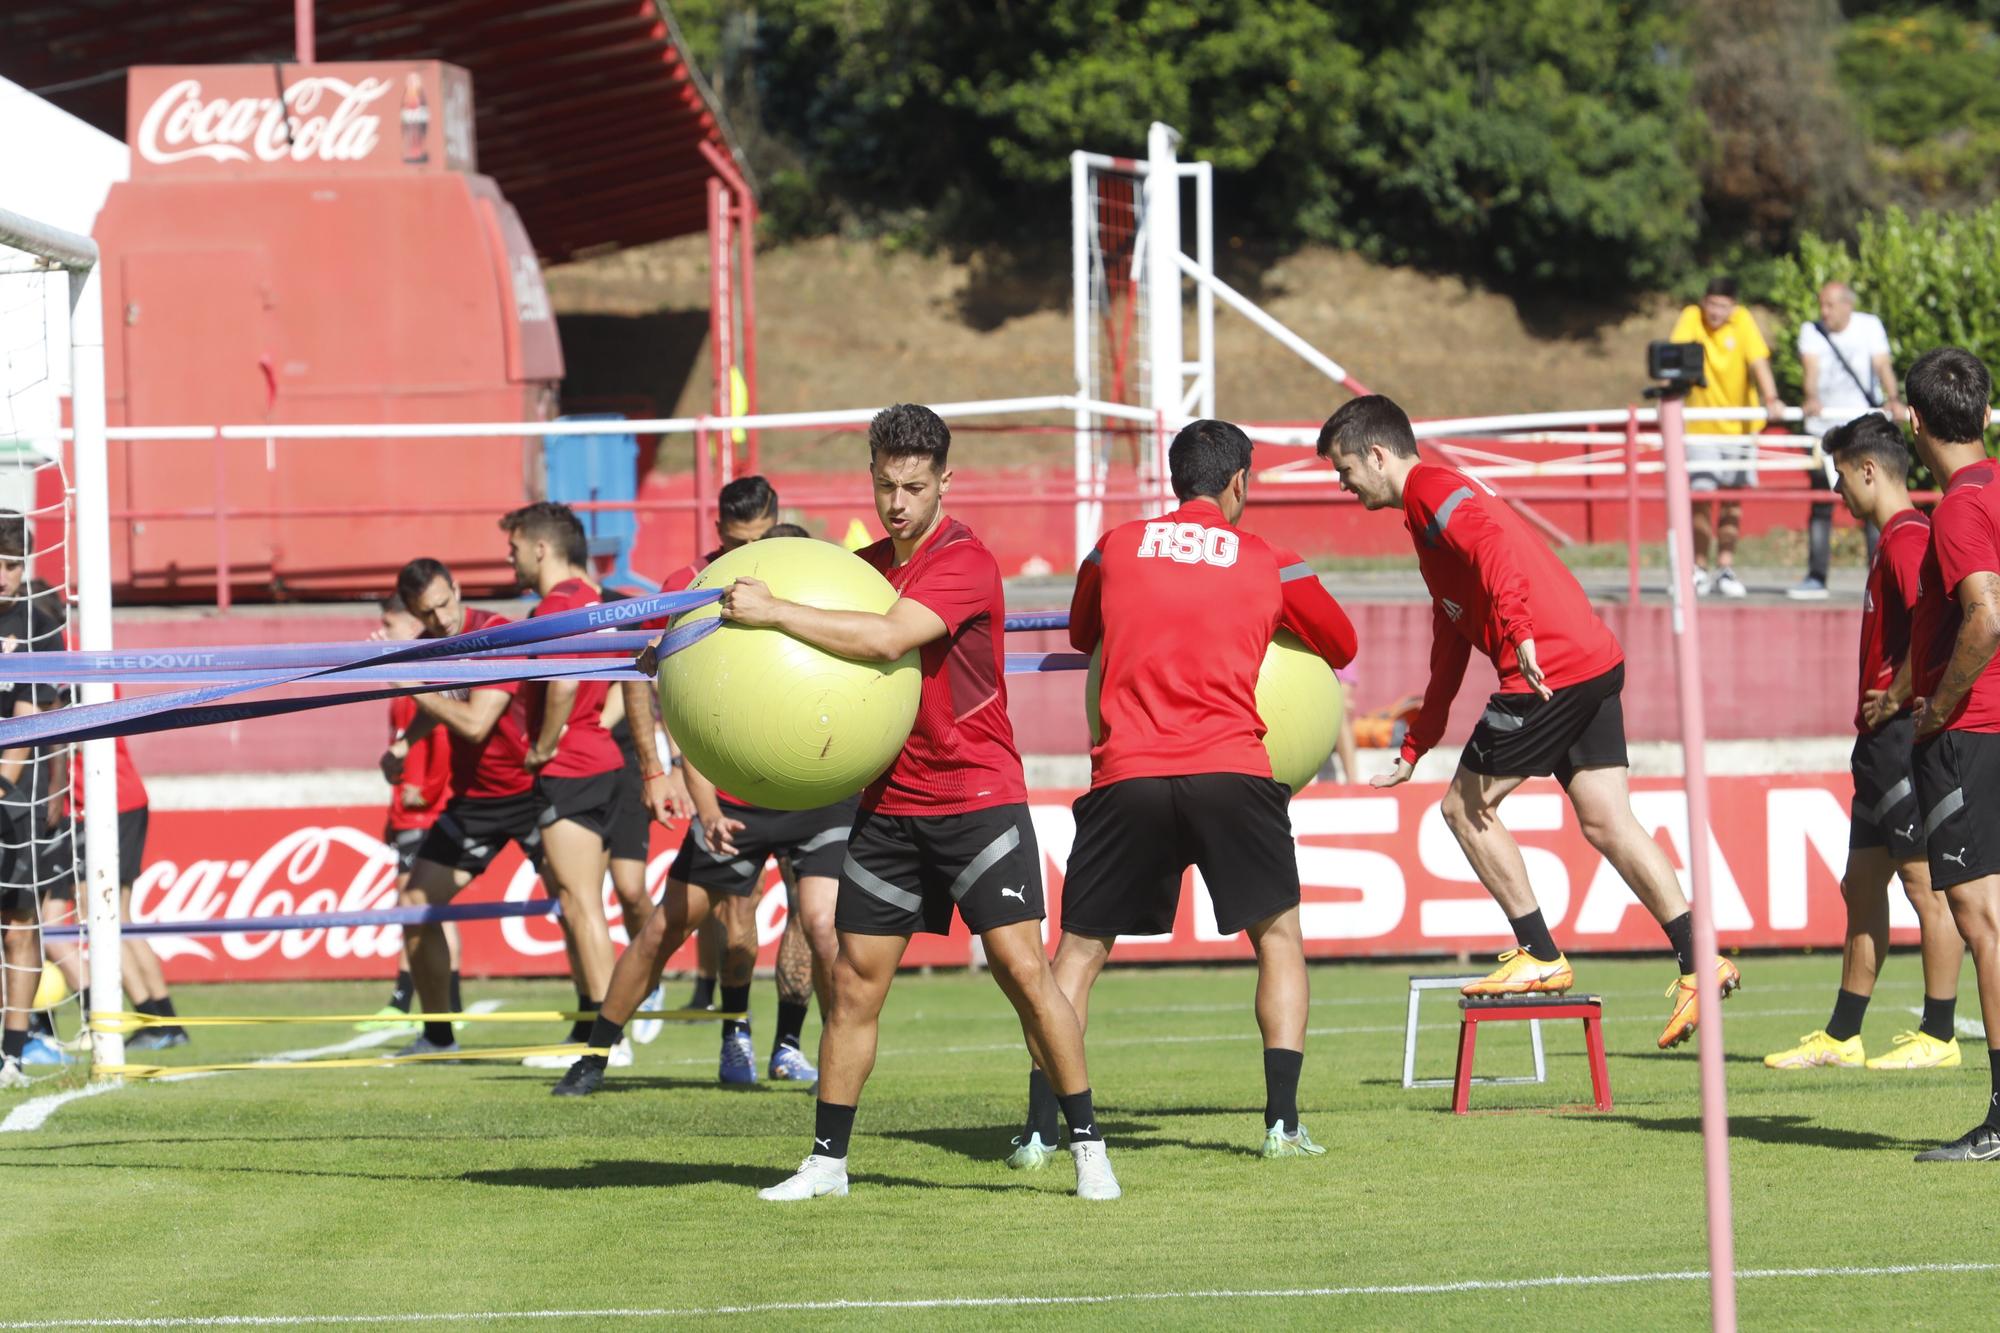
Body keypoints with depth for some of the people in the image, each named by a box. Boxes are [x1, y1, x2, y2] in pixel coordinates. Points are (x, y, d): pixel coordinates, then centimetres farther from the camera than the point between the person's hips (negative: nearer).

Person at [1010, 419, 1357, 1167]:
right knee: (1278, 934, 16)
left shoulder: (1115, 549, 11)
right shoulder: (1271, 565, 9)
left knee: (1079, 950, 11)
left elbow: (1082, 637, 30)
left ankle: (1039, 1131, 3)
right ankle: (1283, 1121, 6)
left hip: (1125, 775, 1)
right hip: (1230, 771, -1)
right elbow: (1341, 648, 25)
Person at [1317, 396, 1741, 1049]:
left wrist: (1519, 631, -40)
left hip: (1549, 670, -10)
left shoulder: (1434, 490, -3)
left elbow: (1492, 546, -26)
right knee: (1606, 823, 6)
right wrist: (1412, 751, 34)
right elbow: (1449, 647, 33)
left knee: (1466, 807, 1)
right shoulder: (1432, 508, 28)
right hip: (1596, 661, 10)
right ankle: (1698, 962, -1)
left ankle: (1541, 957, 3)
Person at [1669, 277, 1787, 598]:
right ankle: (1700, 569, 3)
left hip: (1738, 424, 1)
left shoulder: (1742, 321, -8)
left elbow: (1758, 361, -17)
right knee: (1701, 497, -10)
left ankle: (1726, 568, 13)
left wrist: (1771, 399, -31)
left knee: (1733, 499, 4)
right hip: (1700, 425, -1)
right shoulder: (1690, 319, -10)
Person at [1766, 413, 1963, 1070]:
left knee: (1926, 883, -6)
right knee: (1862, 885, 13)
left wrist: (1894, 698, -18)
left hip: (1906, 732, -11)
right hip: (1884, 743, 11)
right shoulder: (1895, 538, 18)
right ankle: (1841, 1036, 17)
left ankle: (1938, 1036, -3)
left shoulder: (1907, 537, -14)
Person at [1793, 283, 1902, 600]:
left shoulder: (1869, 326, -1)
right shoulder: (1811, 331, 0)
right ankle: (1816, 578, 4)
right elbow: (1811, 366, -18)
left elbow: (1882, 365, -13)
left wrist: (1892, 399, -32)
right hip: (1825, 427, 1)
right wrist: (1811, 398, -38)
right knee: (1821, 505, -1)